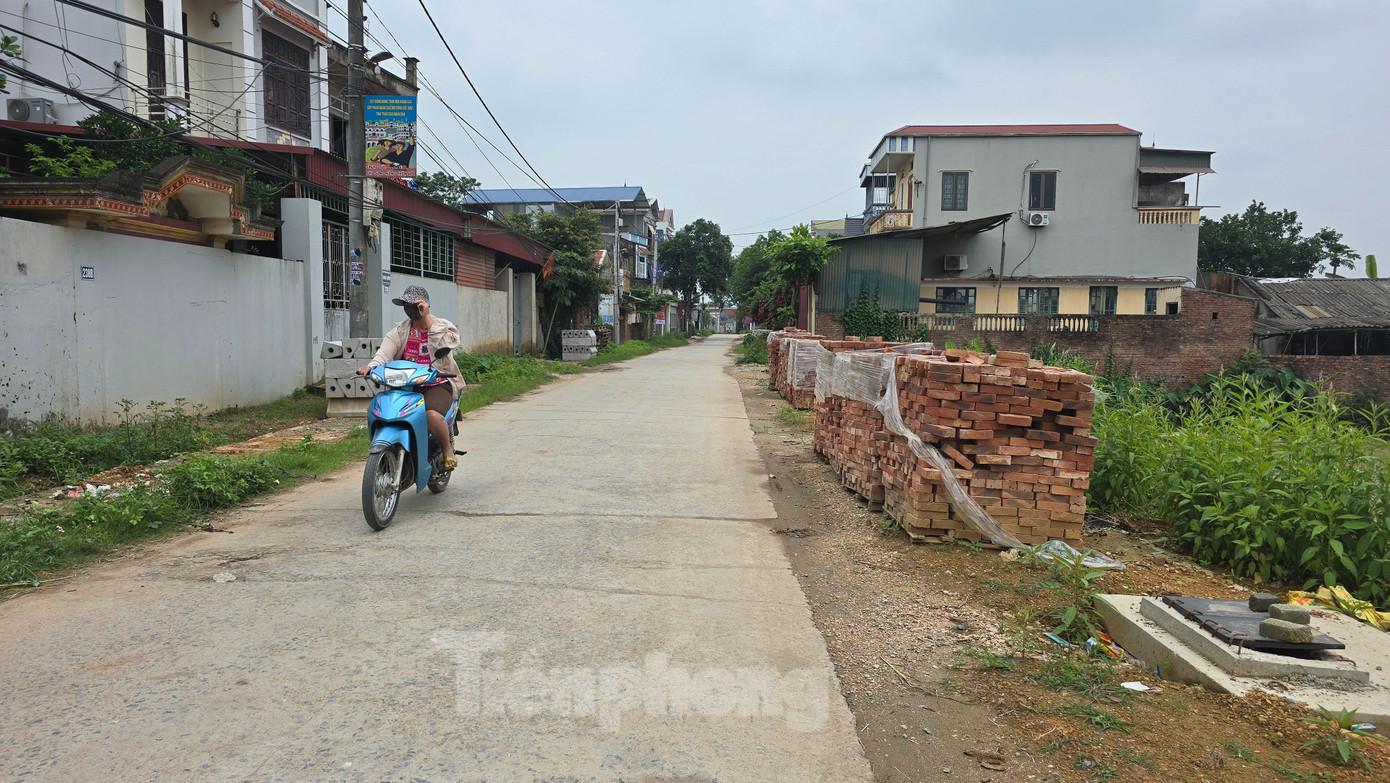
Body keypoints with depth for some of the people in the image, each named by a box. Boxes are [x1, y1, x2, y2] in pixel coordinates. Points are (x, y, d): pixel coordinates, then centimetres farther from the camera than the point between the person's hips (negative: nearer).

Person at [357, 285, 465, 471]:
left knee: (432, 415, -34)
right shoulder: (400, 330, 12)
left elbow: (444, 346, -19)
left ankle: (448, 449, -5)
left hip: (437, 383, -4)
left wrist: (427, 319, -18)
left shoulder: (443, 326, 4)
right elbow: (386, 350, -5)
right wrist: (371, 365, -27)